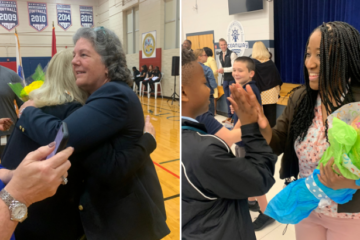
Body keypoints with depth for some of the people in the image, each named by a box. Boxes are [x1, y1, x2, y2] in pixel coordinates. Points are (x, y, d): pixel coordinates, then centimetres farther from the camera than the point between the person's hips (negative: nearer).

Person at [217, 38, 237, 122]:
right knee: (227, 98, 12)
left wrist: (224, 70, -20)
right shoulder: (221, 55, 12)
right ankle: (229, 116, 23)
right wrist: (220, 70, 1)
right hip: (226, 79, 8)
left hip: (233, 78, -7)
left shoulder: (232, 54, -12)